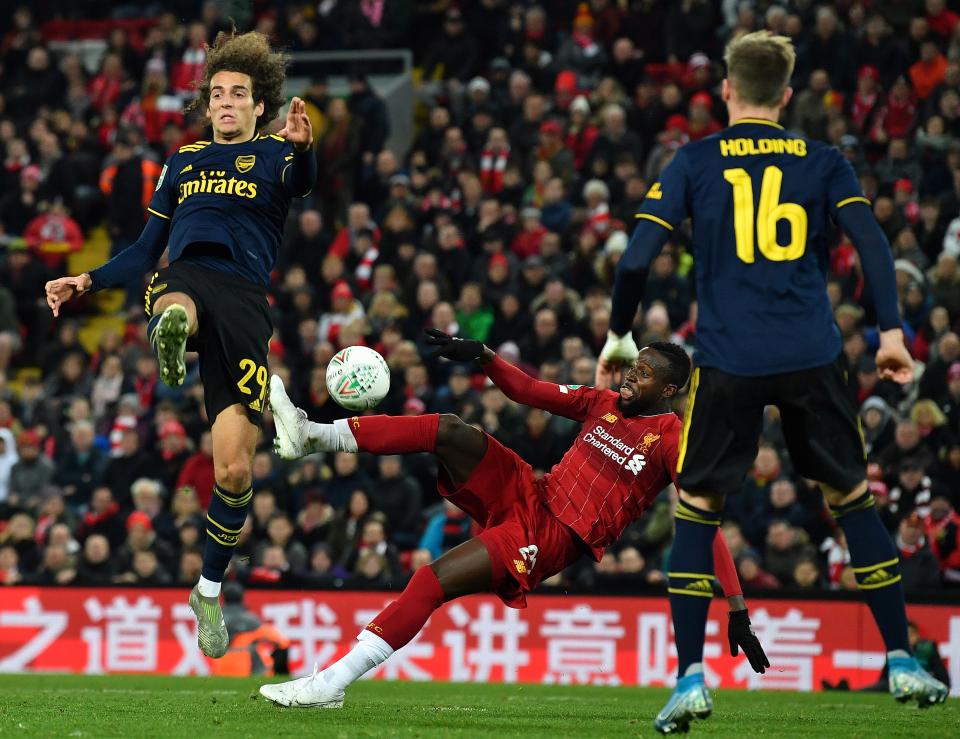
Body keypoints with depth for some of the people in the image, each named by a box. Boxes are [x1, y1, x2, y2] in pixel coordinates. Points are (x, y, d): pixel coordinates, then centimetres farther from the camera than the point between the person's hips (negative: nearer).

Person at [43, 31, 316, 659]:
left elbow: (300, 182, -11)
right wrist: (89, 282, 14)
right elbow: (147, 250, 31)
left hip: (246, 300, -2)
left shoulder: (275, 152, 16)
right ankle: (173, 330, -79)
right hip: (185, 277, 2)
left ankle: (211, 588, 12)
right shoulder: (184, 160, 27)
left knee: (234, 468, -7)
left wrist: (302, 148, -35)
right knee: (176, 307, -42)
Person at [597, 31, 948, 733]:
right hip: (814, 358, 2)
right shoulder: (823, 161, 10)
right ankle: (902, 661, 13)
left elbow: (637, 260, -1)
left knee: (696, 509, 8)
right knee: (853, 499, 14)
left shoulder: (693, 162, 6)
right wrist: (891, 331, -3)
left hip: (727, 360, -1)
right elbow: (871, 242, -4)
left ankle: (691, 677, 0)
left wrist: (618, 335, 11)